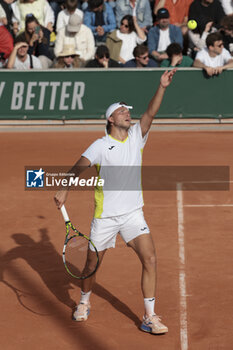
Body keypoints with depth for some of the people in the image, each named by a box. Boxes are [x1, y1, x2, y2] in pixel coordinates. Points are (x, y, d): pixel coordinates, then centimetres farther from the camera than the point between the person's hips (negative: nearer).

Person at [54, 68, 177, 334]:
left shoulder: (136, 137, 5)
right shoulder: (100, 146, -6)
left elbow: (150, 113, -7)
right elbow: (79, 166, -17)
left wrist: (162, 87, -19)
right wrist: (64, 189, -32)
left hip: (133, 214, 2)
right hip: (105, 216, -2)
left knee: (149, 259, -12)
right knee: (92, 263, 9)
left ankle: (149, 317, -5)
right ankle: (84, 302, 38)